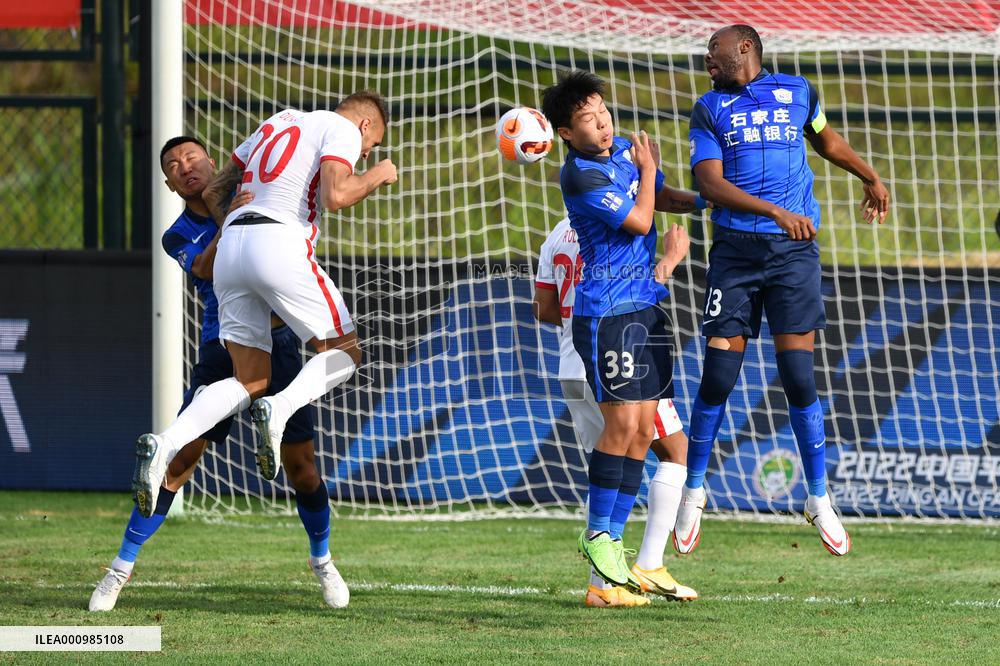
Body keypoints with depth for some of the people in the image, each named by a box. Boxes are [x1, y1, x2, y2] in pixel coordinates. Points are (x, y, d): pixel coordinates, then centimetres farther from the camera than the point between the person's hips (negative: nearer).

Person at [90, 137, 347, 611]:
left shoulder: (251, 195, 4)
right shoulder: (178, 237, 1)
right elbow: (206, 269, -19)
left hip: (277, 344, 1)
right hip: (221, 352, -1)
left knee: (300, 465, -2)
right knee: (181, 459, -10)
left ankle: (322, 561, 22)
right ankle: (121, 568, -4)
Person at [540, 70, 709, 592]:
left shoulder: (625, 151, 10)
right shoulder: (578, 175, -15)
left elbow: (662, 197, 26)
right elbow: (638, 220, -15)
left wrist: (710, 201, 8)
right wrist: (647, 169, 0)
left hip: (645, 306, 8)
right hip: (606, 311, -8)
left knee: (642, 429, 5)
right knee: (623, 423, -13)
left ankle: (612, 537, 10)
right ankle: (597, 534, -1)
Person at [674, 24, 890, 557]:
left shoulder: (798, 92, 11)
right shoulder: (710, 109, 6)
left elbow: (825, 138, 32)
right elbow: (710, 183, -7)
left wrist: (870, 177, 43)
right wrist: (776, 211, -18)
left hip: (794, 252, 0)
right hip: (735, 252, 0)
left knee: (798, 378, -6)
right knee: (717, 378, -4)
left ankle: (819, 499, 6)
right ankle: (693, 489, 13)